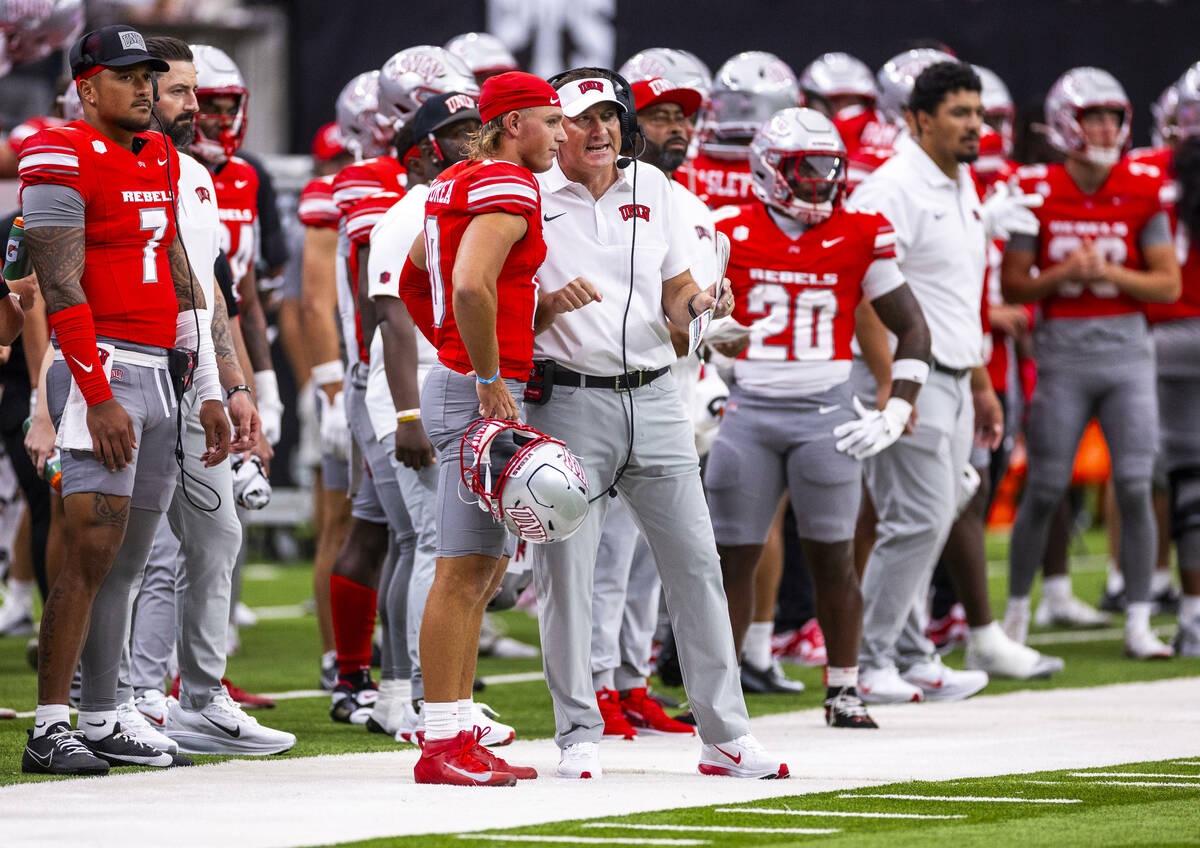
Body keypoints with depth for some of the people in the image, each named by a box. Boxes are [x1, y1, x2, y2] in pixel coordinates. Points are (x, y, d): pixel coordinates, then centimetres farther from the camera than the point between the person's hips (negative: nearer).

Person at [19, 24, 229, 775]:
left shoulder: (159, 159, 17)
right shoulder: (65, 163, -9)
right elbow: (62, 290, -15)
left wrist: (210, 394, 18)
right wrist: (98, 398, -20)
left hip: (158, 376, 8)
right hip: (101, 371, -8)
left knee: (127, 562, 9)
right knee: (94, 550, -15)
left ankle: (101, 725, 14)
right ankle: (50, 729, -14)